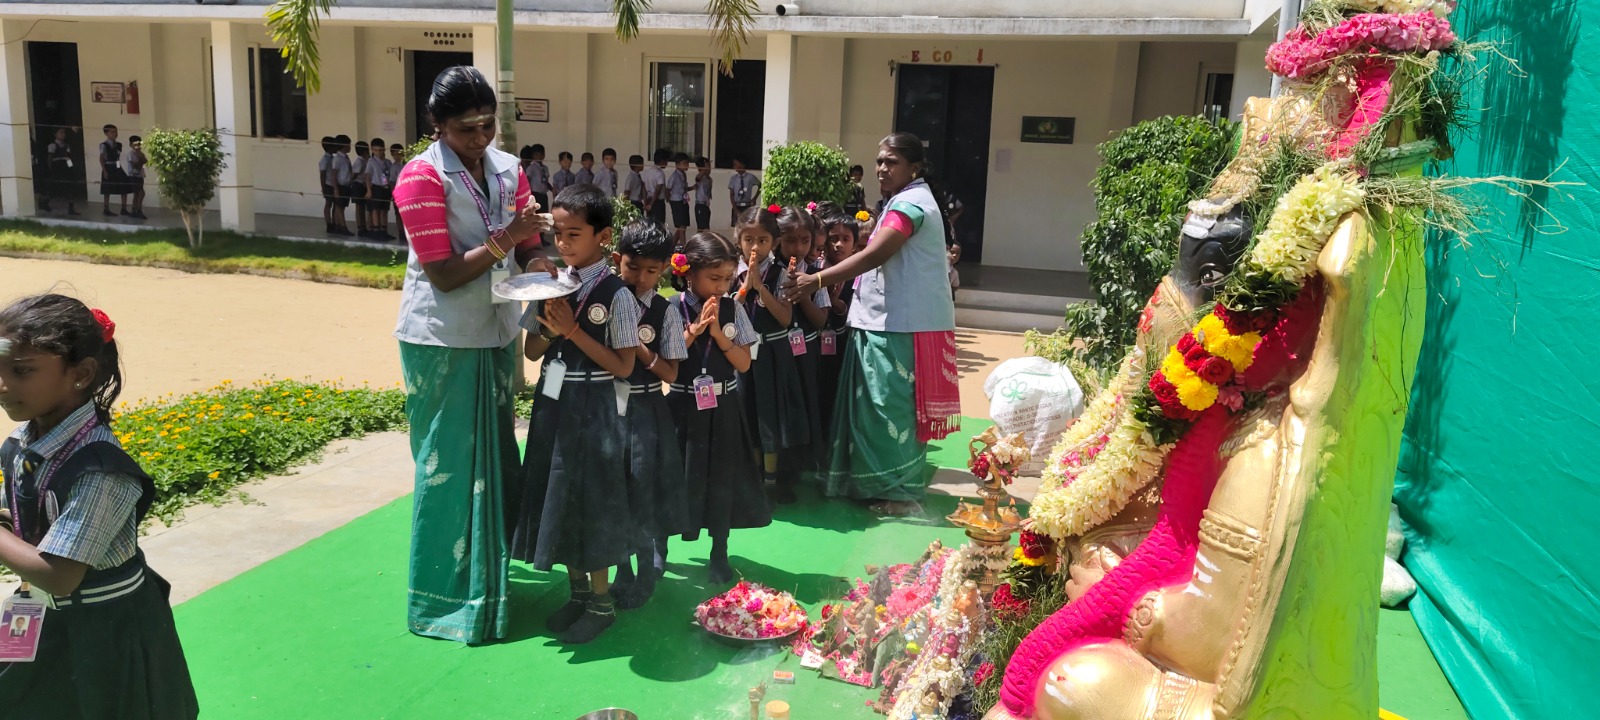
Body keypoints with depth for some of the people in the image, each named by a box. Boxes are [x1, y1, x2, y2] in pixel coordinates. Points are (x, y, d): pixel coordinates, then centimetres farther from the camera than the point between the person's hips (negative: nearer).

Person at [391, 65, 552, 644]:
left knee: (495, 456, 16)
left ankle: (490, 571, 33)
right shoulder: (421, 177, -14)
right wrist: (504, 239, -23)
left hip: (497, 333, 6)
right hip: (442, 341, -6)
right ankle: (448, 595, 17)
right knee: (449, 465, 2)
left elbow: (529, 247, 7)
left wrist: (537, 266, -15)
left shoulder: (507, 170, 3)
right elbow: (444, 274, -18)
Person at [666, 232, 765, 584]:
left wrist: (717, 332, -16)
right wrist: (693, 332, -19)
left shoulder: (732, 309, -1)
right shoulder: (673, 309, -8)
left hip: (723, 406, 2)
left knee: (722, 478, 9)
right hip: (684, 405, -2)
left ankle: (719, 555, 25)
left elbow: (744, 363, -4)